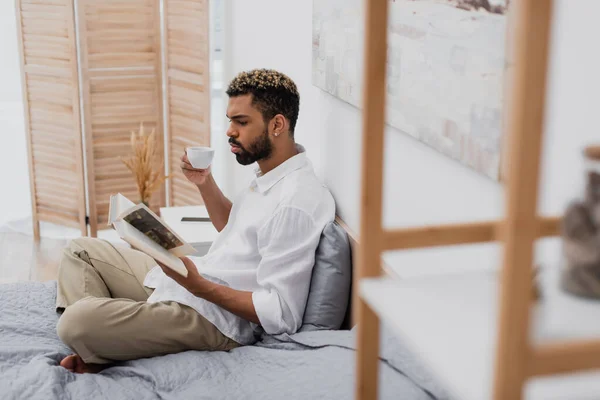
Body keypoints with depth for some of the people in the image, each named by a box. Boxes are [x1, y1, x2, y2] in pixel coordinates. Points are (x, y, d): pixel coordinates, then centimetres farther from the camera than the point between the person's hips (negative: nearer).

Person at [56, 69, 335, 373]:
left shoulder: (296, 202, -24)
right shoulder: (270, 175, 8)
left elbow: (280, 316, -25)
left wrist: (198, 285, -29)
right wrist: (205, 183, 10)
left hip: (214, 316, -11)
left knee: (76, 321, -27)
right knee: (80, 250, 16)